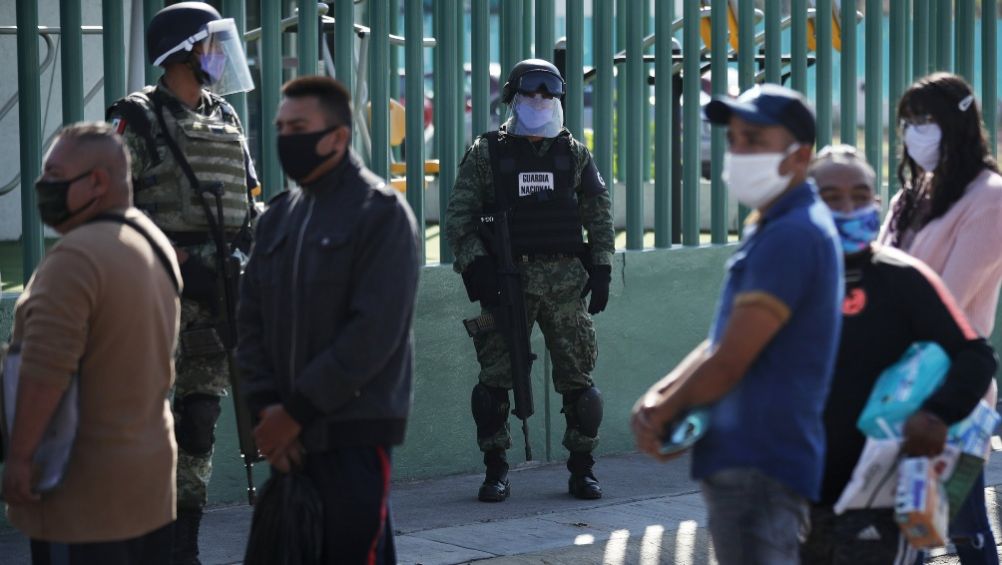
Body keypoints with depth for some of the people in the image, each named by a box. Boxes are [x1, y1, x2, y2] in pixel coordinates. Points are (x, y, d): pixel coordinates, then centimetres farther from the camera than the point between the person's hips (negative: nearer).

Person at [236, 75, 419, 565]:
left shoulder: (381, 213, -6)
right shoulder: (280, 216, 14)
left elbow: (373, 332, -14)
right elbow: (252, 319, 11)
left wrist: (296, 412, -13)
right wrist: (266, 407, -3)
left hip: (354, 432, -6)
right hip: (289, 433, 6)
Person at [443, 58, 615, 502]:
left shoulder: (573, 153, 10)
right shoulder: (486, 153, 4)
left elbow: (599, 212, 14)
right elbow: (458, 215, 1)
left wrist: (602, 268, 5)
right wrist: (476, 262, -11)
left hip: (566, 280, 1)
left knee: (577, 378, 1)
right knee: (495, 378, -2)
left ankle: (582, 468, 12)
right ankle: (495, 471, 8)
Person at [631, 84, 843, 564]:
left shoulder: (792, 236, -17)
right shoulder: (767, 230, 17)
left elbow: (728, 363, -19)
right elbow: (721, 341, 17)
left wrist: (664, 411, -3)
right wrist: (658, 397, 0)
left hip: (758, 468, -11)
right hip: (741, 458, 11)